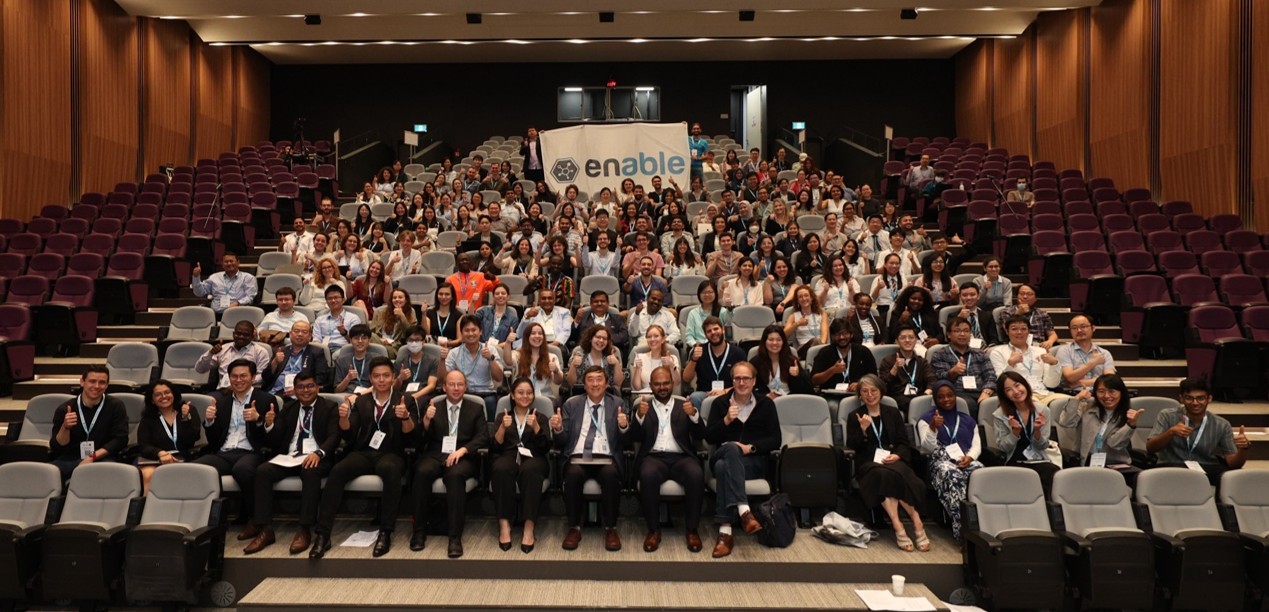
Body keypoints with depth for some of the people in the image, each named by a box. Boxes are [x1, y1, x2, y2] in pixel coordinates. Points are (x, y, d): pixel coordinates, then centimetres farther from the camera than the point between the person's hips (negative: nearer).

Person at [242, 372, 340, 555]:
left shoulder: (330, 407, 8)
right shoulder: (288, 407, 20)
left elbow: (334, 436, -7)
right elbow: (275, 442, 13)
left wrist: (318, 453, -28)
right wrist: (269, 425, -10)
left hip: (315, 457, -4)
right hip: (289, 457, 4)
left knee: (311, 472, -38)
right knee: (262, 471, -25)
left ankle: (305, 530, -31)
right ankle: (265, 529, -21)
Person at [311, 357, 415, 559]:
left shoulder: (405, 401, 7)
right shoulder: (360, 401, 15)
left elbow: (410, 434, -4)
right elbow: (348, 435, 6)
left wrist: (406, 417, -25)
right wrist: (343, 417, -15)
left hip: (391, 454, -2)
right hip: (363, 453, 2)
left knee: (390, 469, -38)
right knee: (337, 471, -29)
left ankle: (385, 532, -30)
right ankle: (322, 534, -26)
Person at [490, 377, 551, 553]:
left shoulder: (540, 417, 18)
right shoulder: (503, 417, 19)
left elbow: (546, 448, 3)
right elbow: (494, 448, 6)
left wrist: (536, 427, -11)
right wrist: (503, 428, -9)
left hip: (533, 458, 0)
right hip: (508, 456, 1)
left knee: (530, 470, -38)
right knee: (501, 469, -37)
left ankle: (529, 528, -37)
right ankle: (504, 525, -32)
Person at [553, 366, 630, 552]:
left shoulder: (617, 403, 11)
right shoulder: (571, 404, 13)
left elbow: (625, 441, 6)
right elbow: (562, 441, 10)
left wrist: (624, 427, -16)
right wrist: (558, 428, -12)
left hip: (606, 458, 0)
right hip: (578, 457, 1)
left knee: (611, 475, -33)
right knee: (573, 475, -32)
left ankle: (611, 529, -17)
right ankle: (574, 528, -15)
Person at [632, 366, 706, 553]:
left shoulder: (684, 406, 17)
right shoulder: (642, 407, 16)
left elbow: (700, 436, 5)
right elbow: (634, 437, 1)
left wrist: (694, 415, -16)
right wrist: (640, 416, -18)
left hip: (681, 457, 1)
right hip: (653, 457, -1)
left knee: (696, 475, -32)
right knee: (648, 475, -35)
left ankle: (692, 530, -15)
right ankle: (654, 530, -18)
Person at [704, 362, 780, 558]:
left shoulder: (766, 404, 11)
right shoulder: (720, 402, 12)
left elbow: (775, 440, 3)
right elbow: (709, 438, 4)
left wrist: (750, 447, -13)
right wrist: (726, 420, -13)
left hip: (754, 461, -1)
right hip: (722, 456, 1)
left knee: (724, 466, -35)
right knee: (732, 448, -38)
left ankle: (725, 532, -45)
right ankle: (744, 511, -52)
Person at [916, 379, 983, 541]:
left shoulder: (968, 420, 28)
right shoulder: (926, 419, 17)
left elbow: (977, 445, 17)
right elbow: (928, 447, 3)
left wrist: (969, 457, -6)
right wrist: (932, 427, -16)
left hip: (966, 460, 3)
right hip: (941, 461, -3)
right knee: (952, 475, -40)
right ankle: (962, 527, -46)